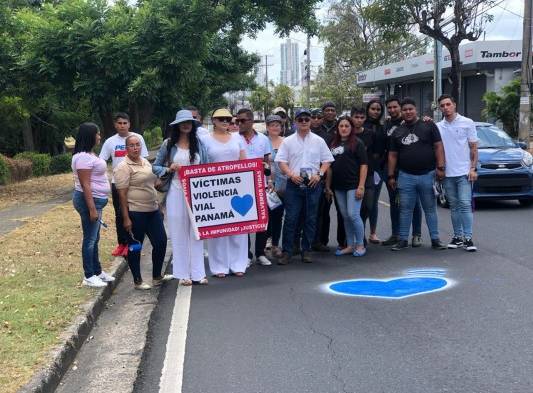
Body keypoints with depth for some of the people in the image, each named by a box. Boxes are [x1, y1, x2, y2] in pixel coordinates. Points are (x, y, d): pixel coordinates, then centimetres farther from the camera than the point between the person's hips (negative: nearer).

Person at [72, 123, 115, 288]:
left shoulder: (89, 154, 13)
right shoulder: (83, 157, -19)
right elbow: (85, 184, -22)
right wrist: (92, 209, -23)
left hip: (96, 199, 10)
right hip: (89, 200, -10)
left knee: (94, 238, 17)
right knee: (90, 239, -2)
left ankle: (97, 271, 27)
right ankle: (88, 277, 6)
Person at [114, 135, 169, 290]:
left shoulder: (145, 162, 12)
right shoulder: (123, 167, -12)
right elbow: (122, 194, -15)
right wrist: (126, 218, -19)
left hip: (153, 210, 8)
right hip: (135, 213, -8)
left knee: (161, 242, 9)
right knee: (135, 246, 4)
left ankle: (157, 277, 24)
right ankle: (137, 281, 15)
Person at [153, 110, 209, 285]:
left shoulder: (198, 143, 7)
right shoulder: (168, 144, 3)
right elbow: (155, 167, 7)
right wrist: (169, 169, -10)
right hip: (176, 193, -1)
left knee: (196, 232, 4)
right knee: (179, 233, 3)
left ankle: (198, 272, 10)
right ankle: (183, 273, 11)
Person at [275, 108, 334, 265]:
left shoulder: (318, 141, 8)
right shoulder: (288, 141, 4)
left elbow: (326, 161, 8)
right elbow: (281, 161, 2)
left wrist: (319, 174, -7)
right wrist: (291, 174, -13)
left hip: (313, 184, 2)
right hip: (294, 184, -1)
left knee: (311, 219, 6)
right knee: (291, 218, -4)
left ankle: (306, 250, 15)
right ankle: (287, 252, 1)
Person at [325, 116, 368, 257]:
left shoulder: (357, 143, -2)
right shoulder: (334, 144, 13)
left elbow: (364, 165, -7)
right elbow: (330, 166, 17)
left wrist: (361, 186, -14)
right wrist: (328, 186, 13)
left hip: (353, 185, -5)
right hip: (338, 186, 6)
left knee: (353, 215, -9)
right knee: (345, 217, 9)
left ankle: (360, 245, 5)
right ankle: (350, 246, 17)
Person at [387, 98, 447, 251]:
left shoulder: (428, 126, 2)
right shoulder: (397, 132, 12)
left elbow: (438, 147, -3)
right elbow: (392, 155, 12)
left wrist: (440, 167, -12)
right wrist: (391, 176, 6)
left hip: (427, 175, -2)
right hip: (405, 176, 3)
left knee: (430, 209, 6)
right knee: (405, 209, 6)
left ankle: (435, 239, 12)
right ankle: (403, 240, 13)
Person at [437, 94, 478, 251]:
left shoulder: (467, 123, 0)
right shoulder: (438, 126, 7)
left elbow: (473, 148, 0)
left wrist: (473, 168, -6)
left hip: (464, 172, -3)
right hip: (447, 173, 3)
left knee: (465, 204, -8)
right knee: (454, 206, 9)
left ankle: (468, 238, -6)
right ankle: (458, 236, 16)